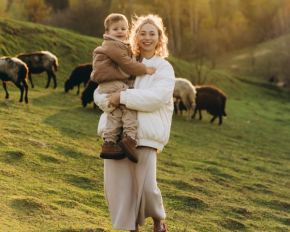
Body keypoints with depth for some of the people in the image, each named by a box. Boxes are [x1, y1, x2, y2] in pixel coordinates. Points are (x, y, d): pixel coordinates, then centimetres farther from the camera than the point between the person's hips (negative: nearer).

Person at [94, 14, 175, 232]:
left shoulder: (164, 69, 4)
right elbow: (99, 93, 10)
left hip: (144, 134, -3)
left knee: (146, 186, -9)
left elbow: (156, 97, -13)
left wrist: (123, 96, -16)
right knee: (117, 185, 0)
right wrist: (111, 99, -12)